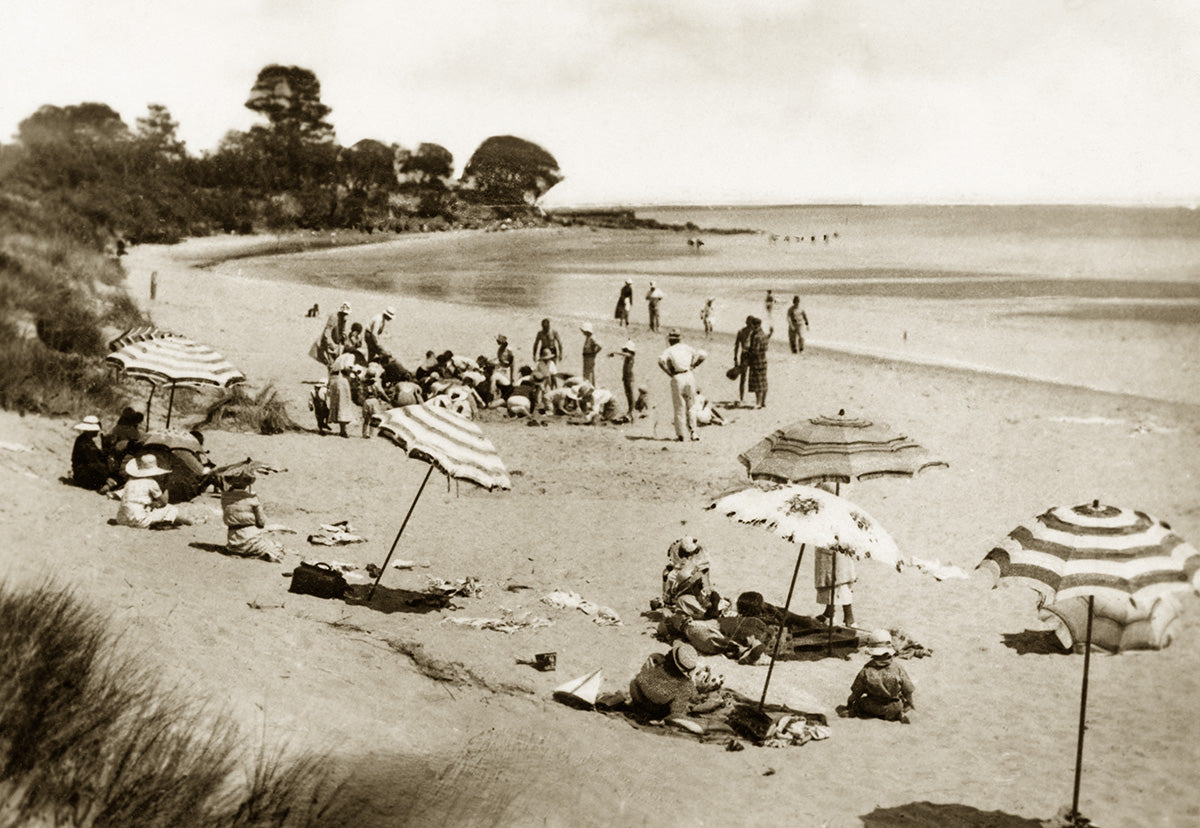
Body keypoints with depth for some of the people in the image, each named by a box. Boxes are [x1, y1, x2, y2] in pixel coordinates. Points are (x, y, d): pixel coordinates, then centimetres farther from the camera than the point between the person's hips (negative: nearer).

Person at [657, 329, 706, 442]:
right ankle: (693, 432, 7)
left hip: (678, 378, -3)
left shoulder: (669, 350, -1)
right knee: (691, 406, 14)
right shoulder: (686, 347, 11)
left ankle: (680, 434, 5)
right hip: (690, 376, 3)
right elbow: (703, 355, 8)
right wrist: (693, 366, 10)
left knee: (679, 407, 5)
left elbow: (661, 360, -22)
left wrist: (669, 373, -10)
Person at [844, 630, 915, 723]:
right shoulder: (899, 670, -20)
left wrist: (849, 704, 12)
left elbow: (856, 693, -8)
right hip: (893, 708, -2)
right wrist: (909, 706, 12)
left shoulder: (866, 671, -19)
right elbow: (908, 692, -8)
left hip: (872, 709, 2)